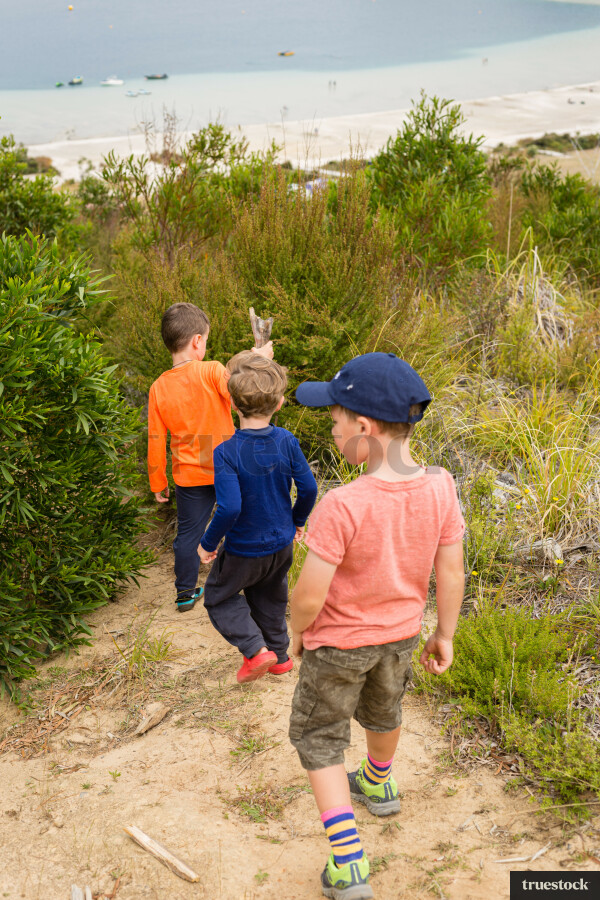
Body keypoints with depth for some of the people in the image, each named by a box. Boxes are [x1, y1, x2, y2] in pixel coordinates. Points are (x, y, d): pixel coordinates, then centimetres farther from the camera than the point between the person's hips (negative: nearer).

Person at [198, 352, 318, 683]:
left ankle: (256, 650, 7)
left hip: (244, 550, -5)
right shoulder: (286, 442, -13)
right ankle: (279, 654, 40)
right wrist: (297, 521, 13)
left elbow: (229, 508, -30)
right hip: (282, 544, 5)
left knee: (219, 596, 19)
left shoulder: (226, 453, -26)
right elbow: (308, 488, -6)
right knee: (270, 597, 28)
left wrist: (208, 543, -13)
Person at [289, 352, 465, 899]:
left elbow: (309, 595, -28)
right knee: (383, 709, 31)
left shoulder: (341, 507, -35)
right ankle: (378, 786, 58)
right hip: (402, 633, 5)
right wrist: (444, 635, 7)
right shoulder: (441, 491, -20)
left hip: (339, 642, -5)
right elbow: (451, 575, -9)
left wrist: (297, 631, -6)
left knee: (319, 737, 15)